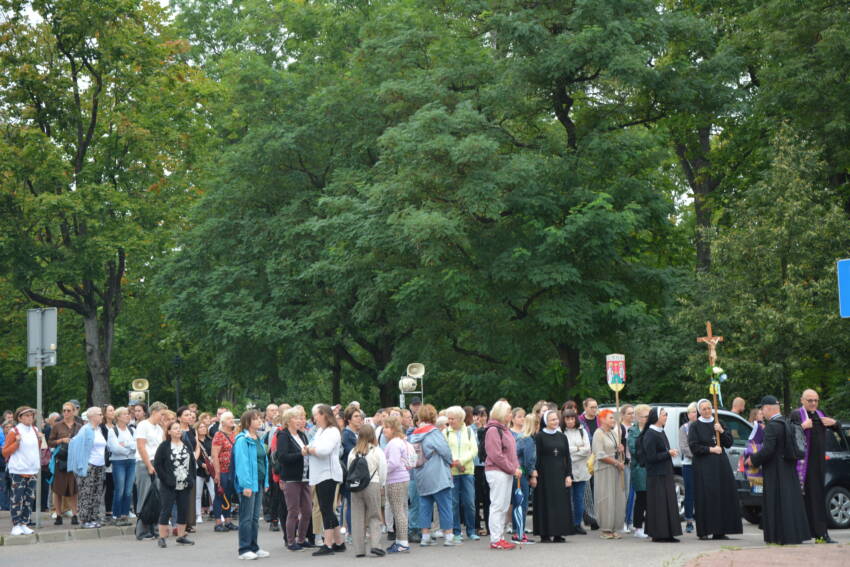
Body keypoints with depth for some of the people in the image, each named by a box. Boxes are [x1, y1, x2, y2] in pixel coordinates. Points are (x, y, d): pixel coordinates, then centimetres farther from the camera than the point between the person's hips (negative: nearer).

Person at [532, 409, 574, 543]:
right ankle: (545, 534, 1)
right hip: (545, 475, -4)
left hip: (560, 474, 4)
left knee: (560, 503, 2)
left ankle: (558, 534, 6)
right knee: (545, 504, -3)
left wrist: (569, 475, 1)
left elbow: (567, 458, 11)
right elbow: (536, 457, -5)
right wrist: (534, 476, -11)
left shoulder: (562, 437, 11)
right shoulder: (540, 437, -2)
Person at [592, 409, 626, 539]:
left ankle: (613, 528, 10)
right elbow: (600, 455, -16)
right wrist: (617, 463, -13)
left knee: (618, 499, 5)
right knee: (606, 500, -6)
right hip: (604, 470, -7)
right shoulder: (598, 434, -9)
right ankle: (605, 529, 0)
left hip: (616, 470, 7)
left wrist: (620, 449, 1)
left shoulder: (614, 432, 14)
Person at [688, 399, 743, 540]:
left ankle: (719, 531, 3)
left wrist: (721, 431, -7)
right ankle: (704, 531, -5)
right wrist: (710, 449, -13)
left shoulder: (718, 423, 13)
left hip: (721, 465, 4)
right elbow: (694, 446, -7)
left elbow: (729, 443, 9)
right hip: (703, 466, -4)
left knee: (723, 496, -1)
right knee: (705, 497, -8)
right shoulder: (695, 426, 2)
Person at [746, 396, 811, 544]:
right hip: (789, 469, 8)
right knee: (790, 499, 14)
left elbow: (767, 450, -23)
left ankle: (783, 536, 1)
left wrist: (753, 459, -10)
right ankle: (796, 533, 20)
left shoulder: (771, 426, -19)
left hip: (775, 470, -8)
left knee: (777, 502, -1)